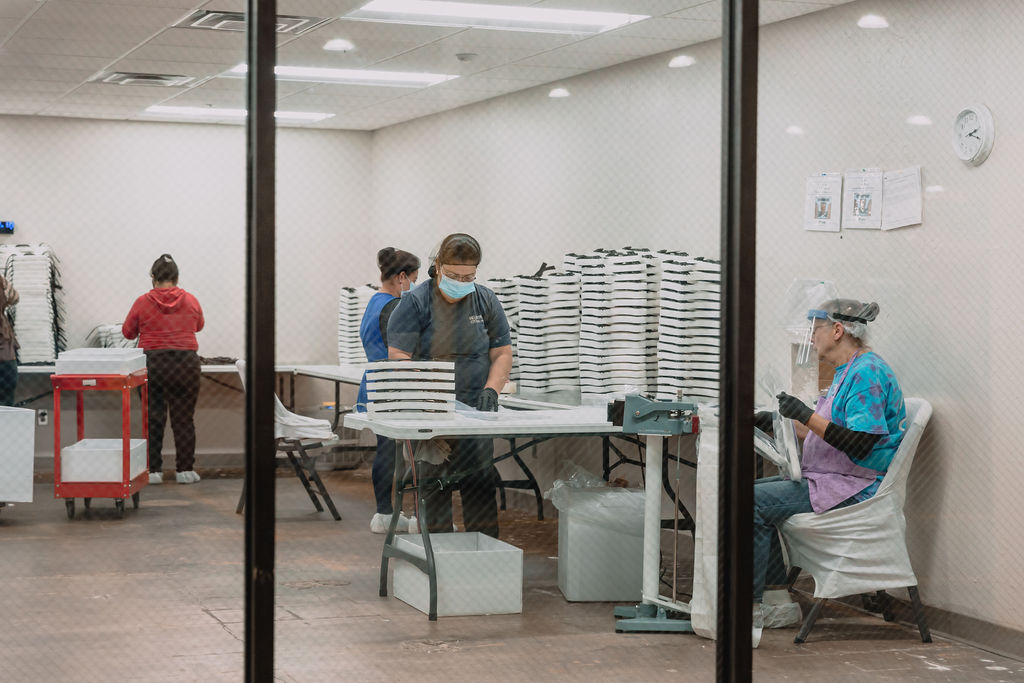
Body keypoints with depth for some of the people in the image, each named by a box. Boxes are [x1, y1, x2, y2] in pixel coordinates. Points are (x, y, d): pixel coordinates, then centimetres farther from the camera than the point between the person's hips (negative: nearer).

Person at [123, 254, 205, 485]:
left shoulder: (143, 303, -3)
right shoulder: (191, 301, 2)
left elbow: (128, 332, 8)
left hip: (152, 364, -1)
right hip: (186, 363, 1)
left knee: (153, 418, 6)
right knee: (184, 418, 6)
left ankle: (153, 470, 7)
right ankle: (185, 470, 8)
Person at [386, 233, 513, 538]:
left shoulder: (486, 301, 8)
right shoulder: (415, 303, -4)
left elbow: (502, 353, 9)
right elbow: (399, 358, -11)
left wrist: (491, 390, -9)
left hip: (475, 411, 3)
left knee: (480, 485, 1)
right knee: (432, 486, -2)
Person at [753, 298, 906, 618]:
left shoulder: (867, 373, -16)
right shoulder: (849, 372, 18)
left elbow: (860, 445, -25)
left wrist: (807, 415, -26)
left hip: (856, 489, -11)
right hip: (832, 480, 11)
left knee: (753, 500, -20)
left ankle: (750, 604, -16)